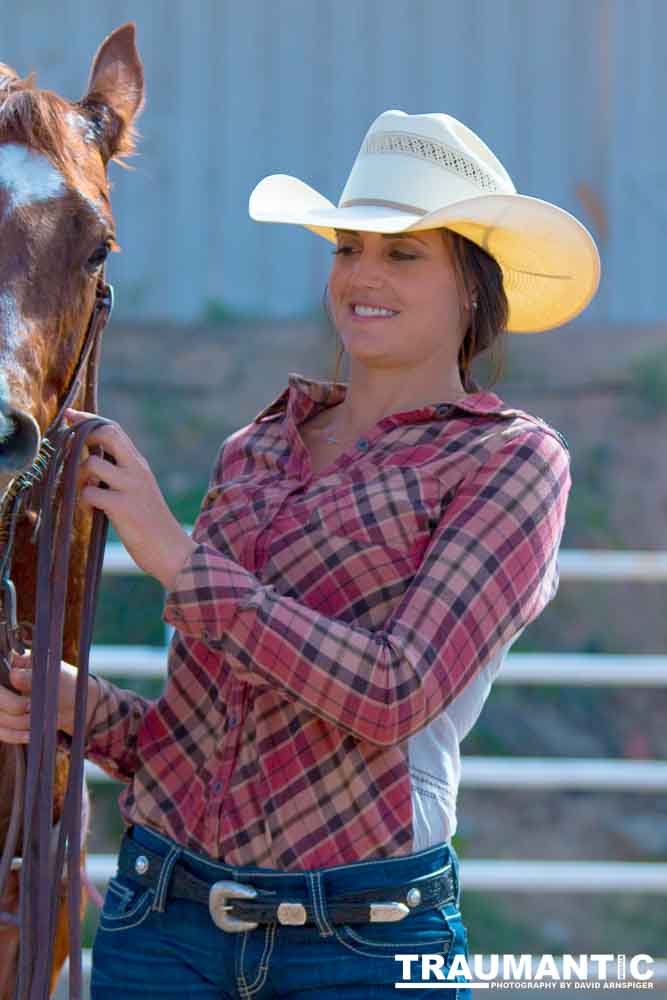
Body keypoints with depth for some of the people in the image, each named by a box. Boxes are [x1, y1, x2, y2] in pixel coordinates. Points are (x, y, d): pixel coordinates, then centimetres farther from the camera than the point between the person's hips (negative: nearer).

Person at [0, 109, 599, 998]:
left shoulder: (512, 461, -3)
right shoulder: (256, 451, 13)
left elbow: (394, 695, -16)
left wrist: (176, 557, -14)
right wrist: (85, 711, -2)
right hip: (164, 921, 5)